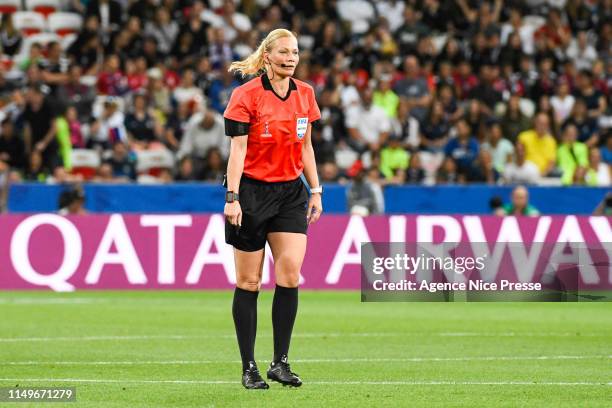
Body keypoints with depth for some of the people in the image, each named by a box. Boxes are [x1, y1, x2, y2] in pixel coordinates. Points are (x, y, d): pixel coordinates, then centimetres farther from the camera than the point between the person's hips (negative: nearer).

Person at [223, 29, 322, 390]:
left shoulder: (305, 94, 7)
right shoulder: (246, 95, -8)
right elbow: (238, 148, -12)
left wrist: (316, 190, 12)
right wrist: (232, 197, -18)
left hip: (290, 193, 4)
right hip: (252, 191, -4)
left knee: (290, 272, -10)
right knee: (249, 281, 1)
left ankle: (280, 362, -1)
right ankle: (249, 367, 7)